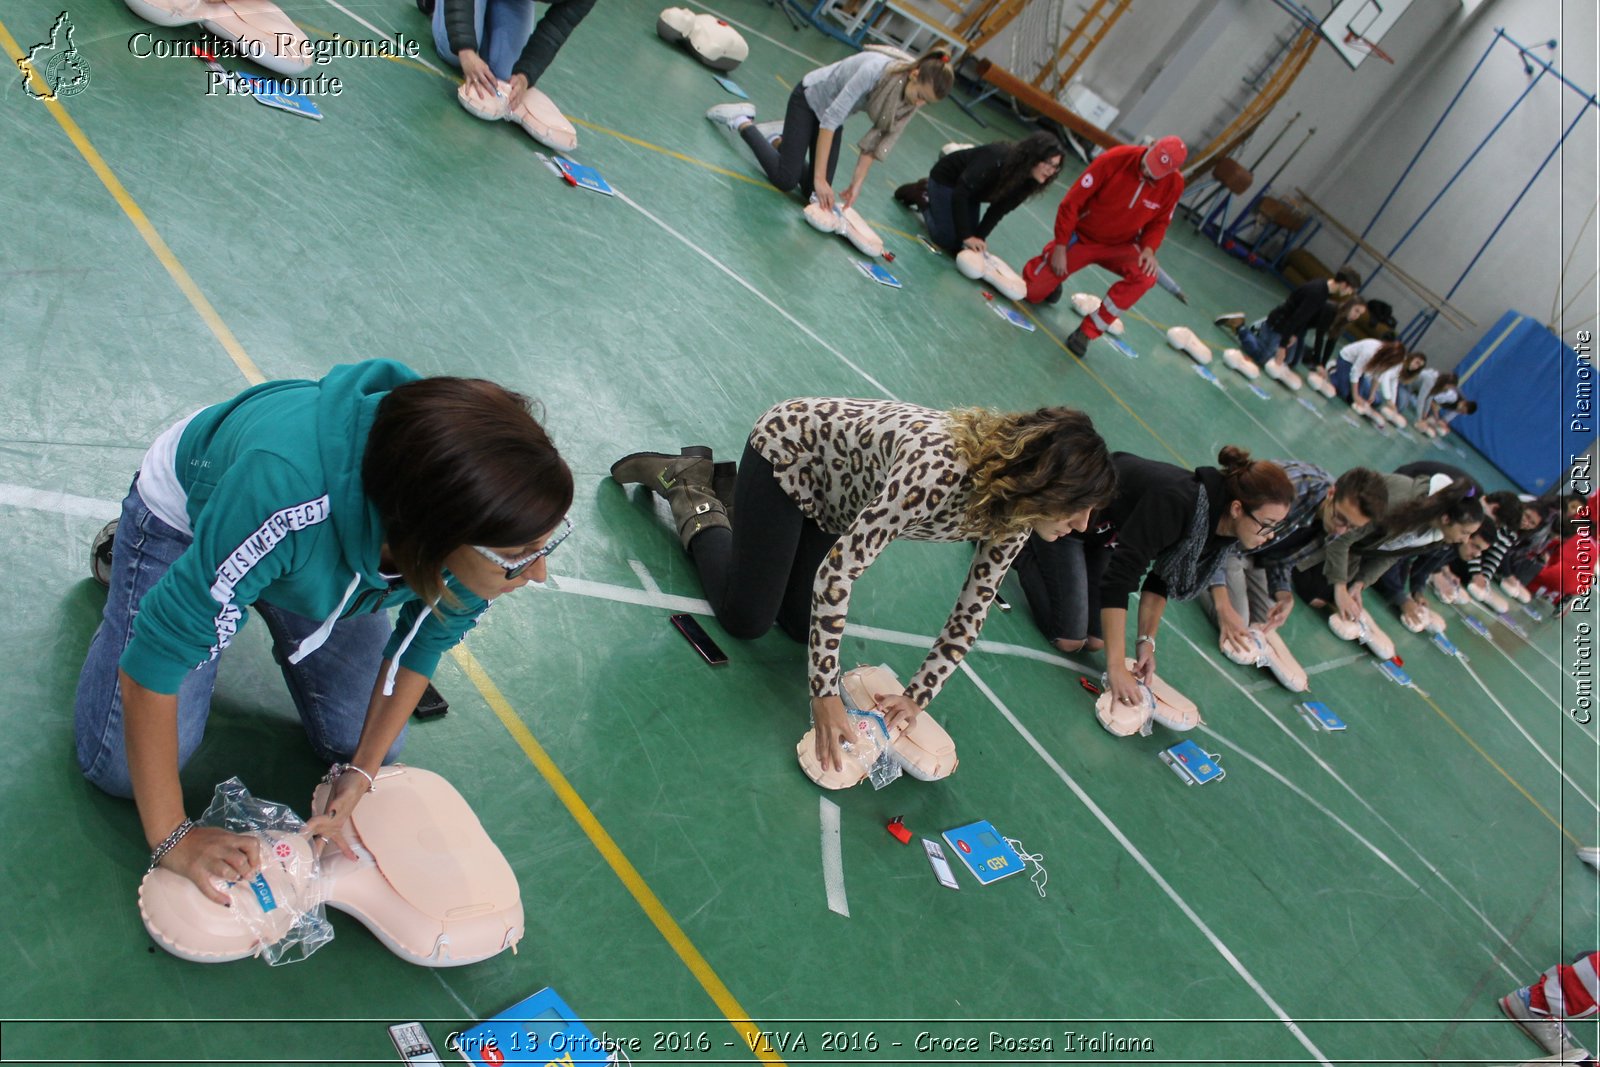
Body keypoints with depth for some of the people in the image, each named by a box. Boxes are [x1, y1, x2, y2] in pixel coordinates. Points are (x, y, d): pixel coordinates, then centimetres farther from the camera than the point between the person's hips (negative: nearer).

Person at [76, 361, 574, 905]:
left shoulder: (487, 527, -33)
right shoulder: (287, 493, -50)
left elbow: (428, 636, -12)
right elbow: (153, 660, -39)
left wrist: (363, 771, -12)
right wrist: (171, 838, -30)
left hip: (332, 548, 4)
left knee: (358, 742, 5)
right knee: (121, 768, -2)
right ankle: (118, 557, 20)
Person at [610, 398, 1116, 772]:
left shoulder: (1016, 508, -19)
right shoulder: (938, 470, -43)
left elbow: (973, 608, -7)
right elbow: (839, 569, -37)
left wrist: (918, 697, -9)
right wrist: (825, 694, -33)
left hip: (834, 494, 7)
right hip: (792, 448, -6)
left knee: (802, 625, 11)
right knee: (746, 618, 1)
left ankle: (715, 495, 28)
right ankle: (691, 492, 22)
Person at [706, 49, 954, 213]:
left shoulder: (910, 97, -18)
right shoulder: (876, 70, -38)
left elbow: (875, 142, -10)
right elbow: (830, 119, -36)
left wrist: (857, 183, -16)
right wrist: (820, 177, -36)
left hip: (832, 111, 6)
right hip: (810, 98, -6)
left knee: (815, 192, 0)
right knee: (785, 180, -10)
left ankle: (780, 141, 25)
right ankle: (742, 122, 11)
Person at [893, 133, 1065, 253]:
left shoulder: (1028, 180, -17)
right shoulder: (998, 160, -40)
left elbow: (999, 210, -10)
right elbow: (961, 192, -37)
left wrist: (979, 237, -20)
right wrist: (967, 236, -36)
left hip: (970, 189, 7)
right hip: (947, 178, -7)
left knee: (963, 245, 5)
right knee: (947, 239, -13)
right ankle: (921, 195, 9)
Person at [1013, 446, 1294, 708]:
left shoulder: (1225, 527, -15)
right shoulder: (1178, 504, -41)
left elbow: (1162, 576, -3)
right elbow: (1119, 578, -43)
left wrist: (1146, 639, -13)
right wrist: (1116, 668, -42)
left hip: (1103, 531, 7)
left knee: (1095, 641, 6)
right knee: (1069, 640, -8)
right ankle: (1023, 547, 11)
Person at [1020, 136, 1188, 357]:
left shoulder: (1174, 183, -16)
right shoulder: (1115, 158, -27)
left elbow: (1159, 222, 1)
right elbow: (1072, 202, -22)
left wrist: (1148, 248, -20)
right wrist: (1060, 247, -20)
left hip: (1119, 245, 2)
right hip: (1080, 237, -2)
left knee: (1145, 276, -30)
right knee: (1032, 292, -8)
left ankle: (1087, 332, -17)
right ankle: (1053, 280, 32)